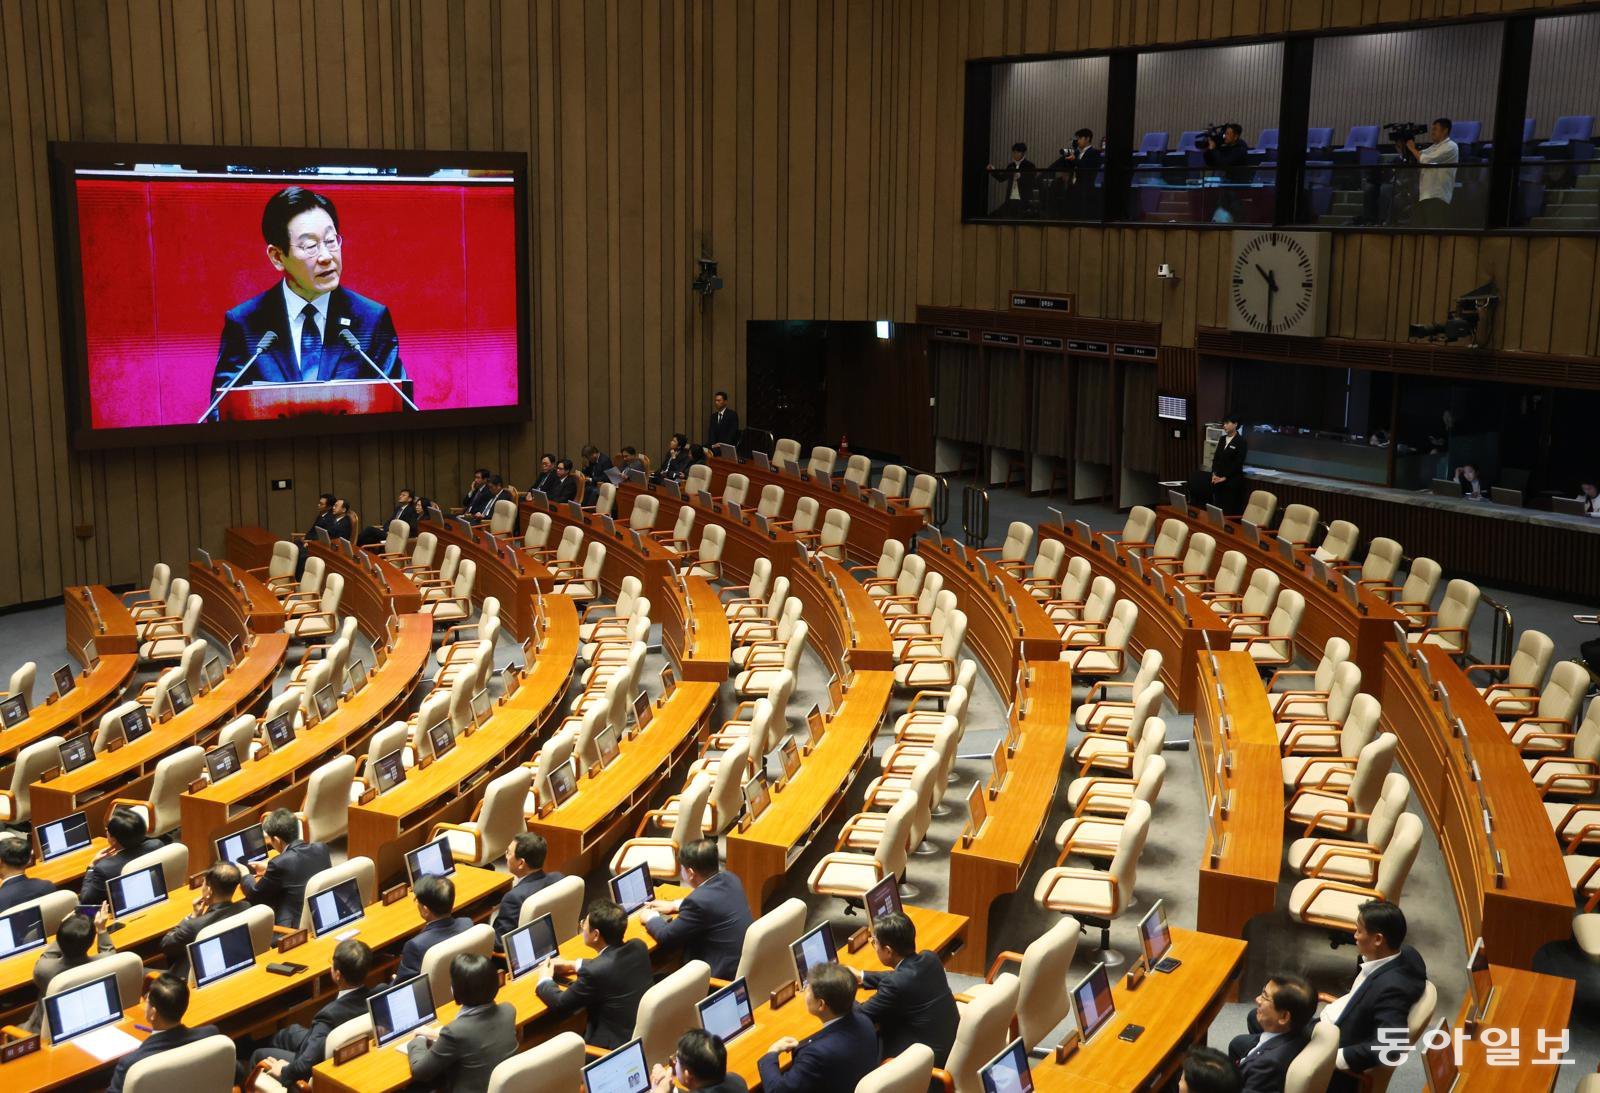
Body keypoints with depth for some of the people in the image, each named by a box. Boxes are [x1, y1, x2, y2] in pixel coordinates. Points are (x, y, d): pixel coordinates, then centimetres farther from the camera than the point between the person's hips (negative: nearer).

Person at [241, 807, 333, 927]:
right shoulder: (320, 848, -1)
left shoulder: (279, 863, -19)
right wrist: (268, 868, 27)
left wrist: (245, 875, 17)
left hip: (297, 926, -7)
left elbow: (255, 896, -2)